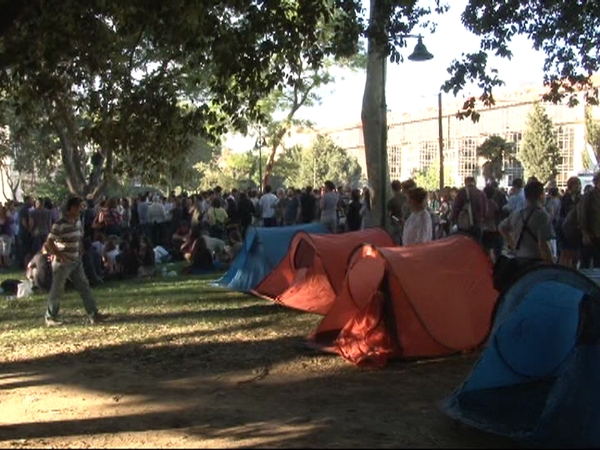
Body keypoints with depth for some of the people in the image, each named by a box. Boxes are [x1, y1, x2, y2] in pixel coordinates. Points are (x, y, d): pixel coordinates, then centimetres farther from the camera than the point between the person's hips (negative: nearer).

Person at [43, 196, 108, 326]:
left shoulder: (78, 222, 7)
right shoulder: (60, 224, -17)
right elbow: (49, 242, -18)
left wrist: (79, 253, 12)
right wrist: (60, 256, -20)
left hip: (76, 261, 8)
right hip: (62, 263, -8)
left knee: (84, 287, 5)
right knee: (57, 290, 2)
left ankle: (94, 315, 8)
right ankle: (50, 318, 16)